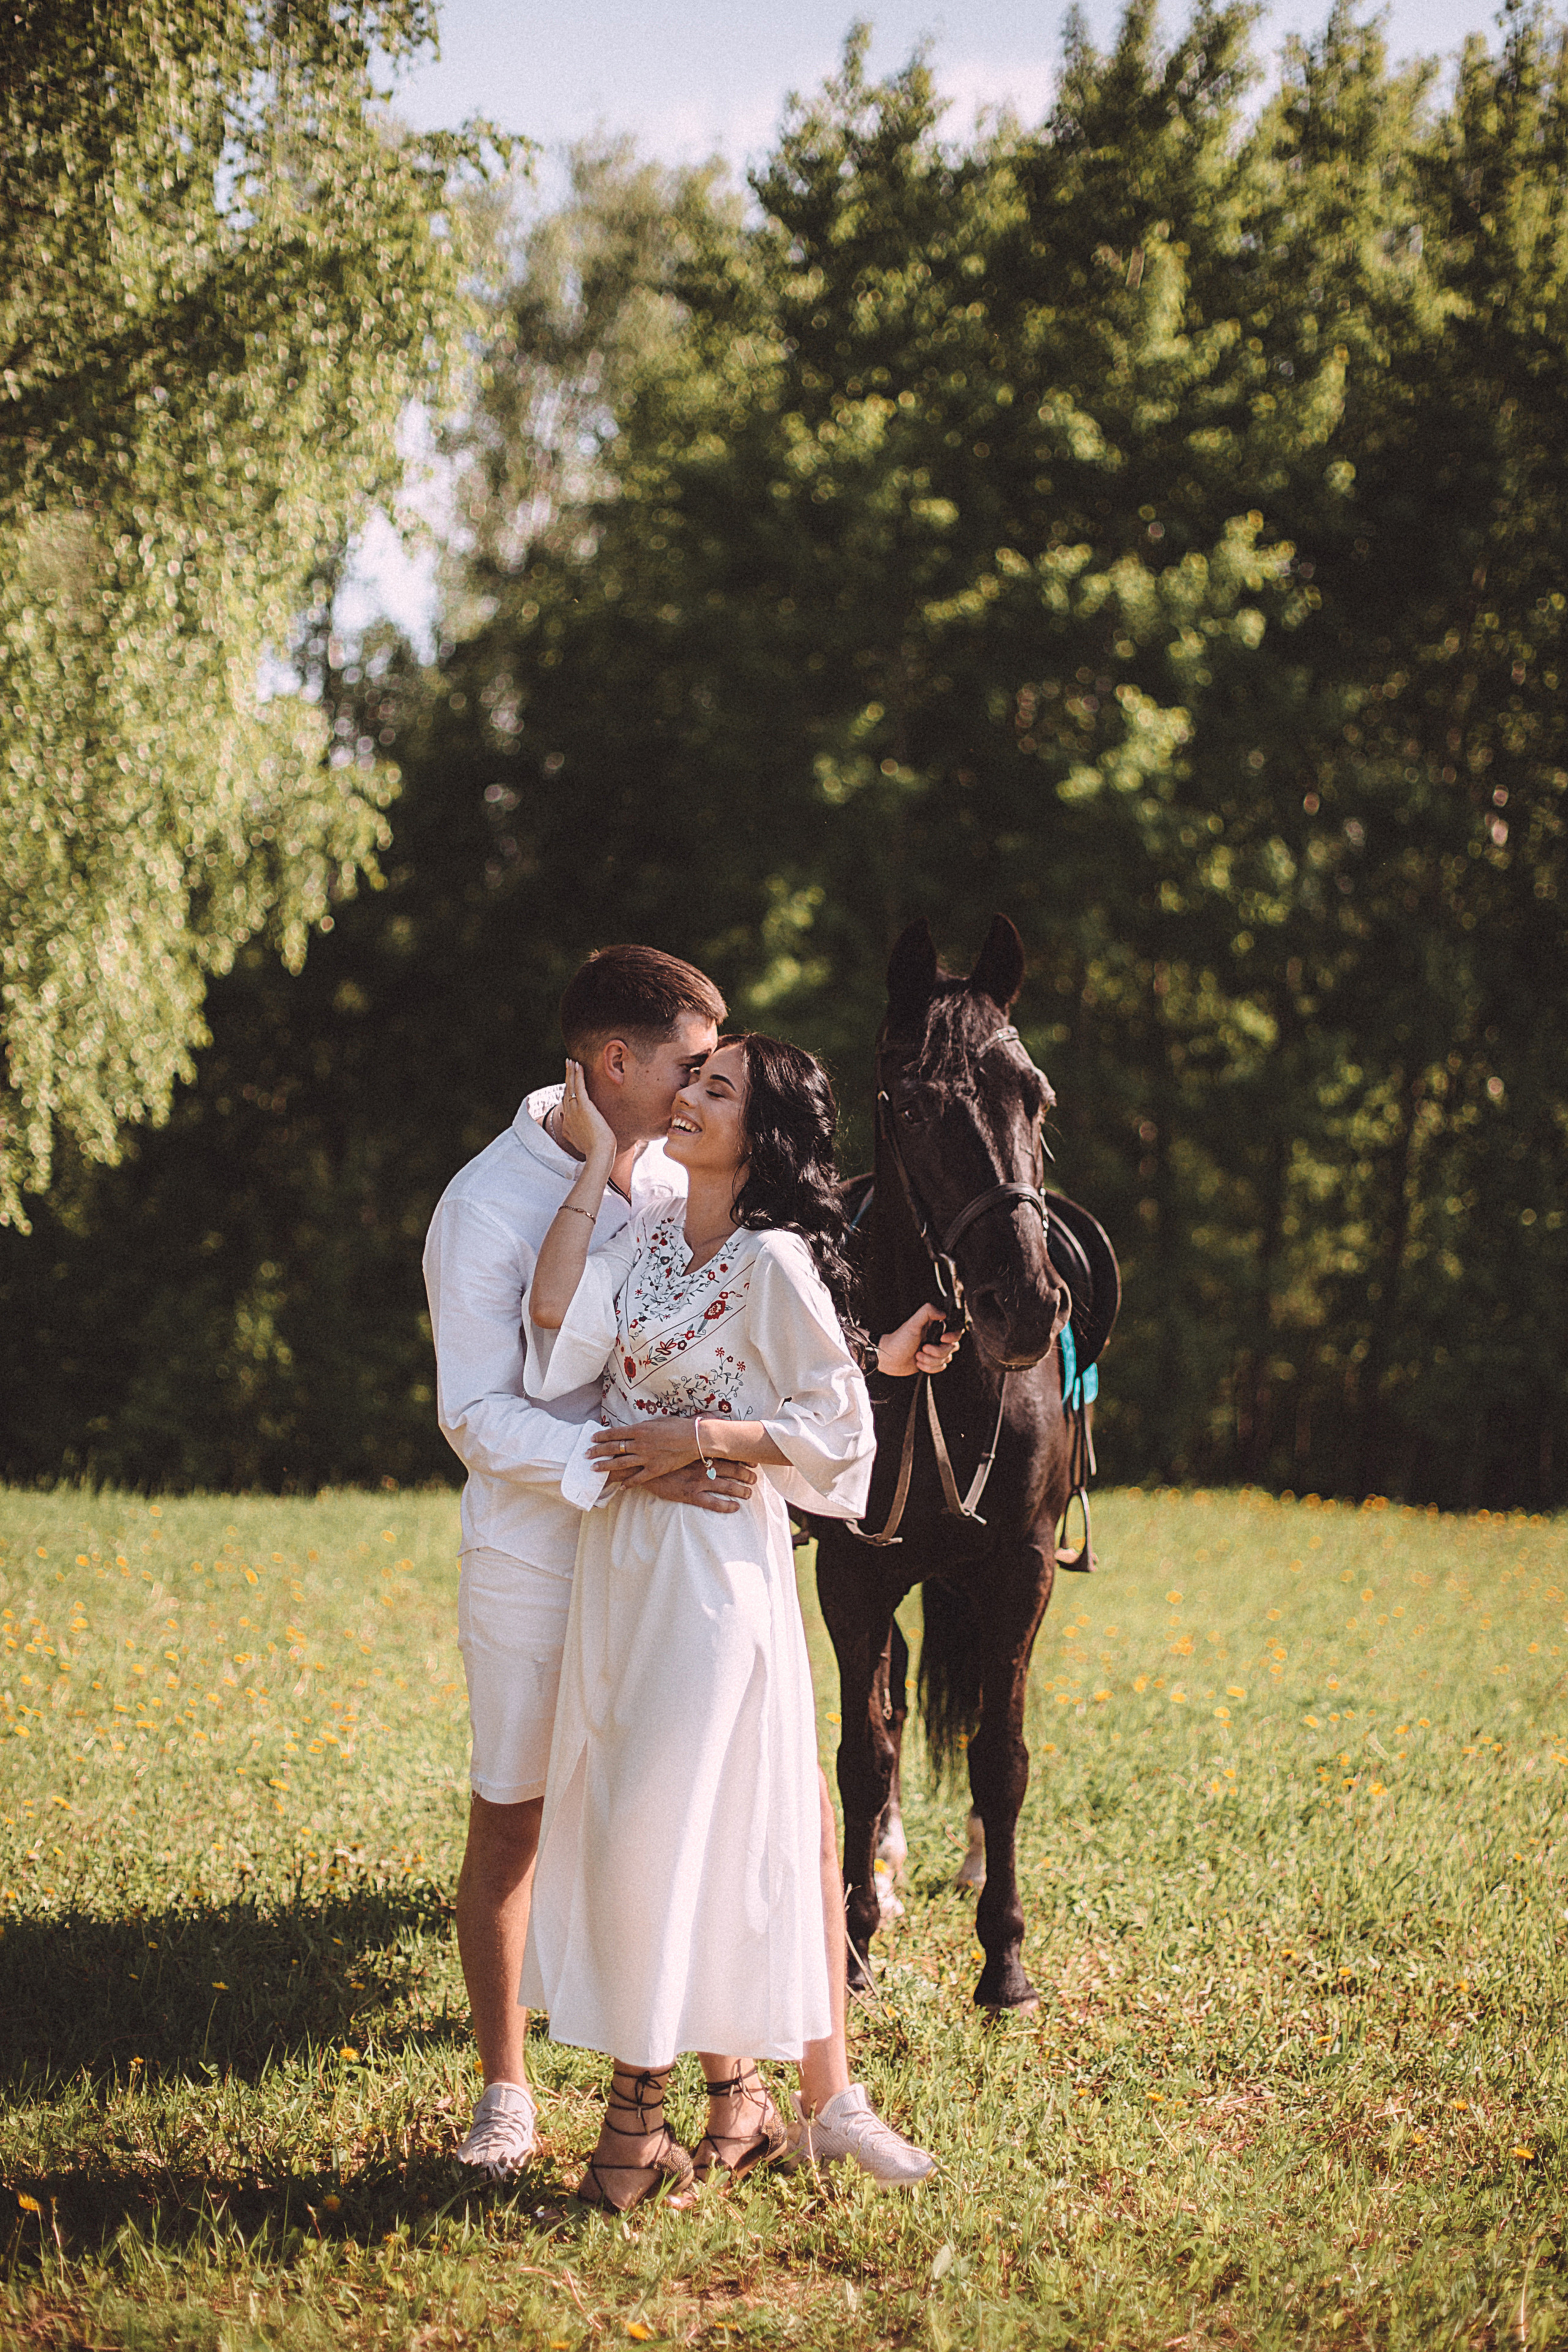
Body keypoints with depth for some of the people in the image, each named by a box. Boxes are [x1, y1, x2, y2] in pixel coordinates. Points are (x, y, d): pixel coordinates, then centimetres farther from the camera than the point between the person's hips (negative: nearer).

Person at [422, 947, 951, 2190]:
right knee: (511, 1823, 9)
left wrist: (870, 1354, 12)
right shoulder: (490, 1206, -12)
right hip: (540, 1563, -5)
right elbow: (481, 1418, -17)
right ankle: (507, 2092, 27)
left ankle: (829, 2096, 7)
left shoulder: (673, 1182, 6)